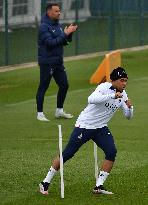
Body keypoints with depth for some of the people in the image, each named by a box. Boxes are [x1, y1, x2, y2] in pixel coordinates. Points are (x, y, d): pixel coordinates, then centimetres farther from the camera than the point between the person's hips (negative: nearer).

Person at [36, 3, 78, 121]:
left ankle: (59, 111, 23)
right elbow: (50, 42, -23)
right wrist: (65, 34, -22)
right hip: (47, 62, -8)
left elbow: (65, 42, 15)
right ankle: (40, 113, 4)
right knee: (43, 87, -2)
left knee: (64, 85, 10)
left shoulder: (58, 25, 12)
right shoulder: (44, 27, -13)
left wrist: (69, 33, -4)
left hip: (58, 62, 8)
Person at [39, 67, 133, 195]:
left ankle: (99, 186, -9)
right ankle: (46, 183, 9)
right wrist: (113, 96, -45)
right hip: (84, 125, -6)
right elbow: (91, 99, -40)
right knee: (67, 154, -3)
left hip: (101, 128, 6)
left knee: (112, 152, -15)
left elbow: (128, 116, 4)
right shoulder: (105, 87, -20)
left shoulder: (122, 94, 1)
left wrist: (129, 107, -19)